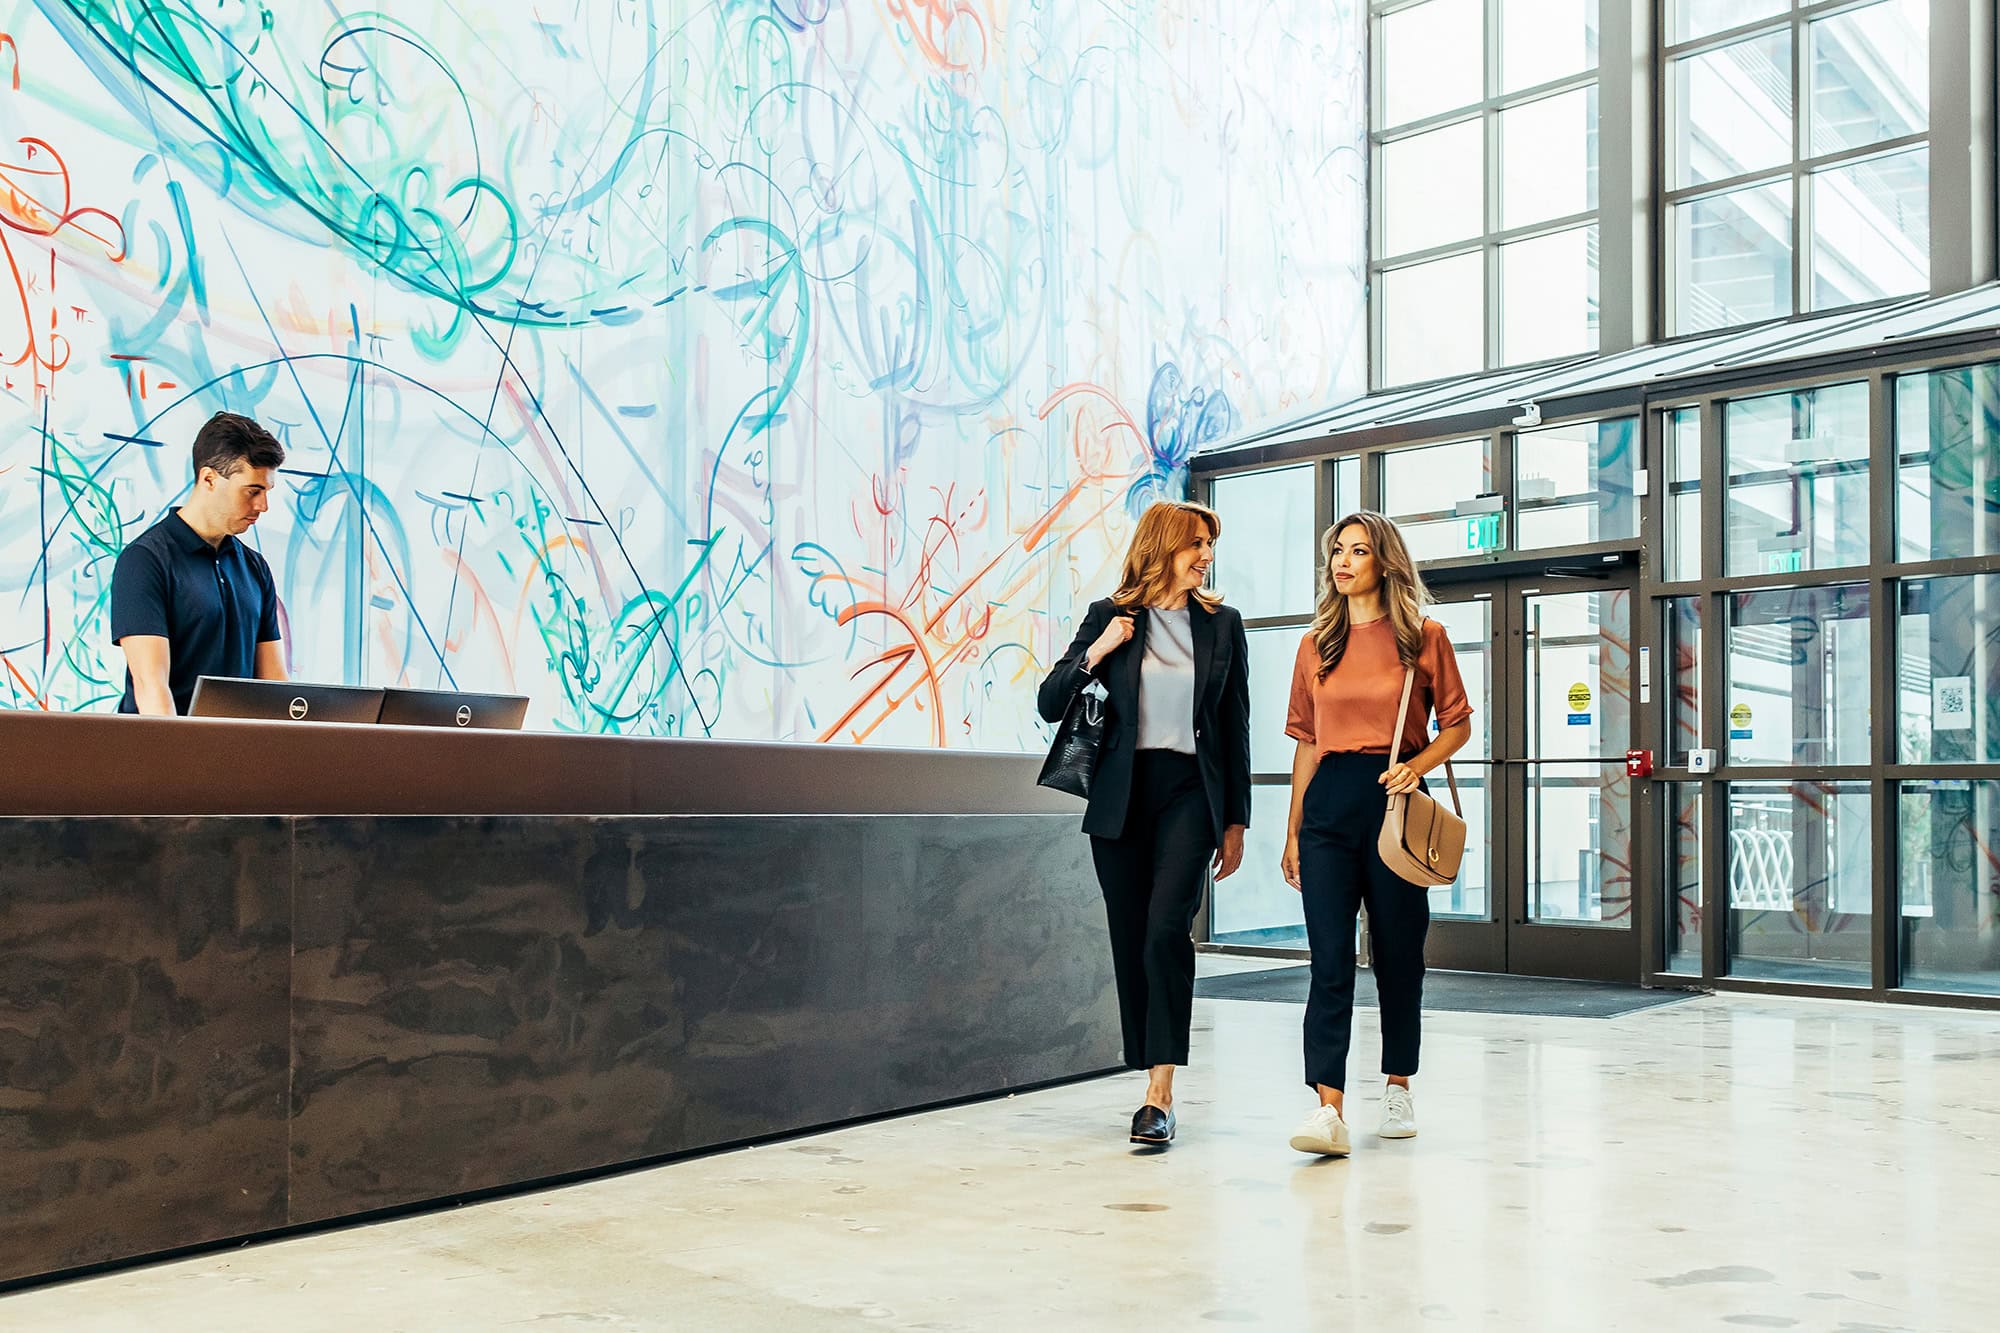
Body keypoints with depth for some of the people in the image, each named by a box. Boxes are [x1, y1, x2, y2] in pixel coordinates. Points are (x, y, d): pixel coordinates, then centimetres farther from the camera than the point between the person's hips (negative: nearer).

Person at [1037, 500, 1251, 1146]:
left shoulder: (1222, 624, 8)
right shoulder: (1109, 617, 6)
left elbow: (1235, 725, 9)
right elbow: (1050, 704, 6)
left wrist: (1235, 823, 7)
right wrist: (1096, 652, -10)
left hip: (1191, 792, -1)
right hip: (1120, 796, 1)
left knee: (1166, 931, -17)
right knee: (1131, 943, 5)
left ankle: (1160, 1095, -16)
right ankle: (1156, 1085, 19)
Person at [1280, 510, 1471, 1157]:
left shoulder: (1423, 637, 2)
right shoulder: (1316, 644, 11)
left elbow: (1458, 724, 6)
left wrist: (1416, 765, -14)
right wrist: (1293, 830, 11)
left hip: (1393, 800, -2)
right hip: (1328, 803, 2)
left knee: (1398, 953, 7)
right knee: (1330, 958, -7)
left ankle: (1398, 1086, 26)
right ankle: (1329, 1109, -12)